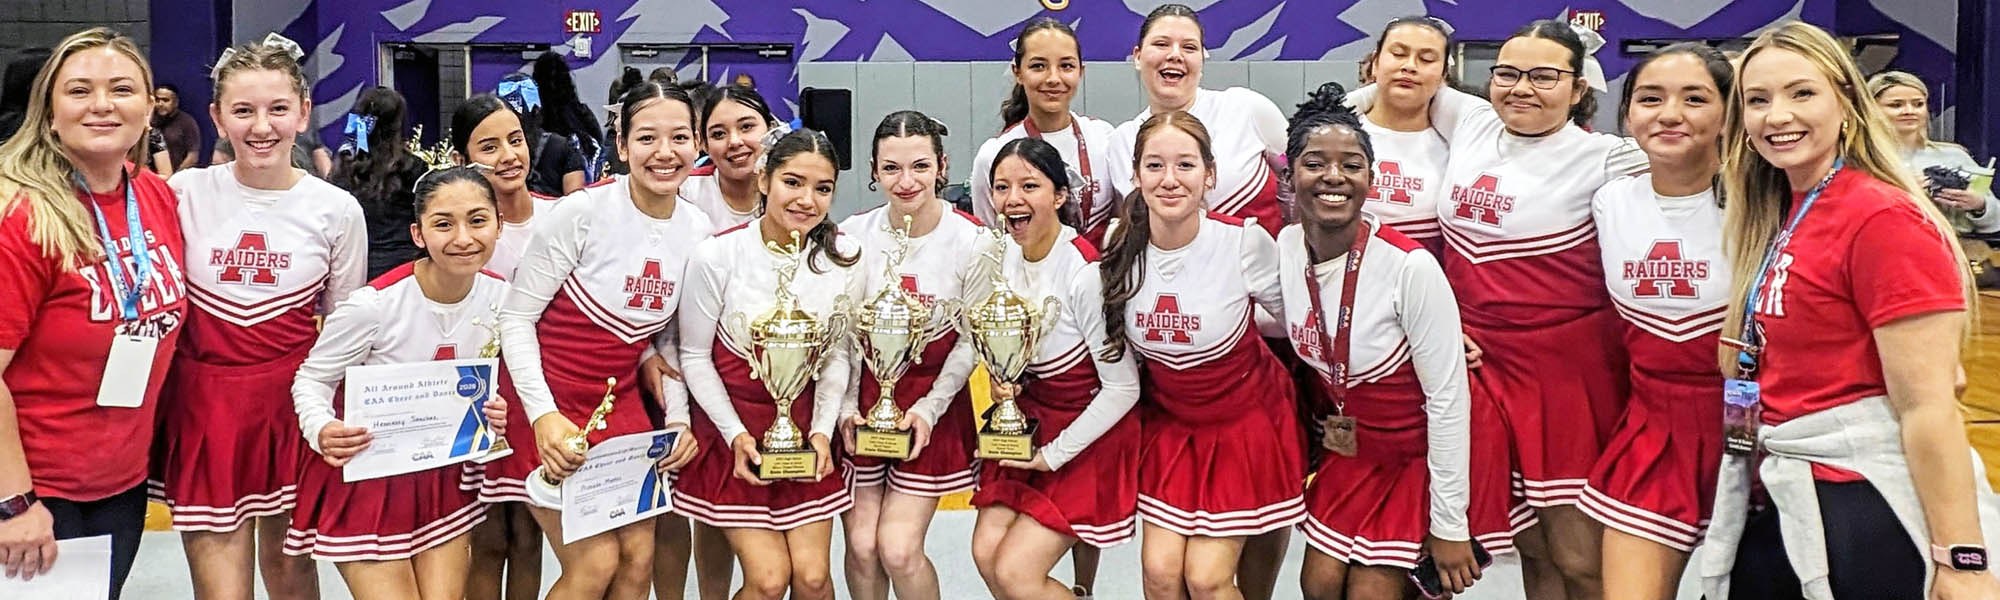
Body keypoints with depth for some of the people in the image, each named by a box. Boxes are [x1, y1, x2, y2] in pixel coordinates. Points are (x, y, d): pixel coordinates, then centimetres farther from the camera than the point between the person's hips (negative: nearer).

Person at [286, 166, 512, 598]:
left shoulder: (504, 297, -7)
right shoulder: (375, 303, -23)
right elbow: (312, 379, -10)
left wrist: (496, 413, -11)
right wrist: (321, 430, -29)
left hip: (445, 477, 4)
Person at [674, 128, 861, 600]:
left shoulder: (843, 257, -8)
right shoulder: (717, 255, -17)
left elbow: (837, 354, 2)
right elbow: (695, 356, -7)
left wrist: (822, 431, -8)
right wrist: (735, 434, -14)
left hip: (805, 426, 3)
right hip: (732, 425, -2)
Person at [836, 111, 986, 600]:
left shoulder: (971, 242, -11)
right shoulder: (853, 235, -7)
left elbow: (970, 341, -4)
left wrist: (929, 408, -10)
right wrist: (847, 407, -8)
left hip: (933, 399, -2)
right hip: (863, 394, 2)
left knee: (898, 549, -7)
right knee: (861, 545, 0)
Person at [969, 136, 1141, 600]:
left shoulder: (1084, 271, -24)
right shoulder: (1002, 254, -3)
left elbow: (1122, 388, -20)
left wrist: (1054, 454, -14)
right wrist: (1004, 378, -6)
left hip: (1092, 431, -7)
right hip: (1032, 419, 7)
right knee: (987, 553, -4)